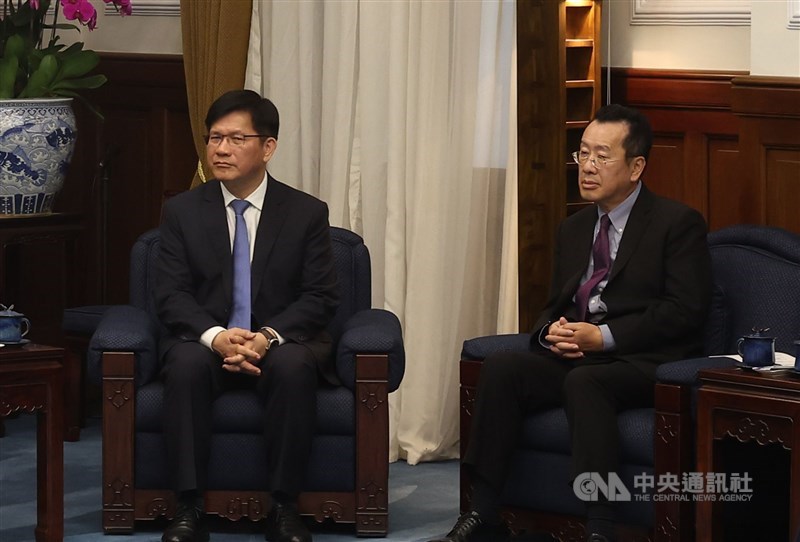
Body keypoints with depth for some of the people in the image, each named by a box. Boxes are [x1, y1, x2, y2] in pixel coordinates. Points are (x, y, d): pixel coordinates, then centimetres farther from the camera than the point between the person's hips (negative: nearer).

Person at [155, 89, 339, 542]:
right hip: (205, 341, 1)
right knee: (186, 364, -34)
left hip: (282, 342, -1)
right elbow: (172, 296, -1)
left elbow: (321, 297, -3)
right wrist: (216, 336, -22)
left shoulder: (308, 213, 2)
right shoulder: (182, 211, 5)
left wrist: (267, 337, -21)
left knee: (294, 365, -35)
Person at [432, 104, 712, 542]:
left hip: (645, 363, -6)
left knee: (583, 380, -37)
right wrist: (553, 334, -3)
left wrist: (604, 337, -17)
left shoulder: (679, 223, 0)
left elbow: (685, 310, -10)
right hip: (574, 357, 6)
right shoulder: (573, 229, 21)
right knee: (500, 367, -21)